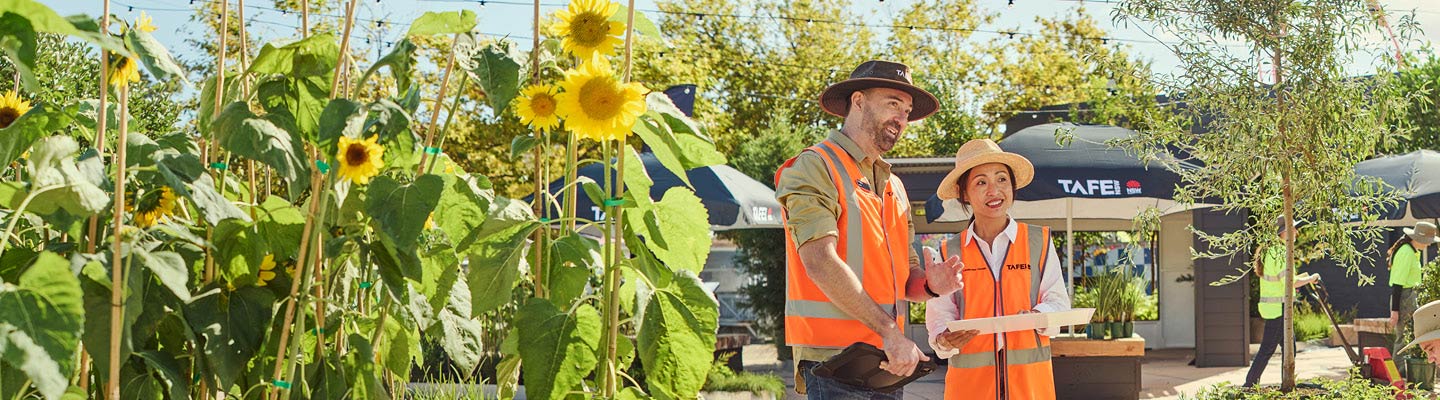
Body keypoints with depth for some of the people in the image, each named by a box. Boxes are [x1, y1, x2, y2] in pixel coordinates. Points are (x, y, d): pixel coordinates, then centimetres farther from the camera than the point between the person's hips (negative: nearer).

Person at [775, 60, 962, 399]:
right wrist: (890, 331, -20)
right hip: (834, 360, -8)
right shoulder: (815, 168, -5)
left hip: (889, 364, 8)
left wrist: (929, 284, -2)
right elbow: (821, 263, -17)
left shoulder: (893, 187, 21)